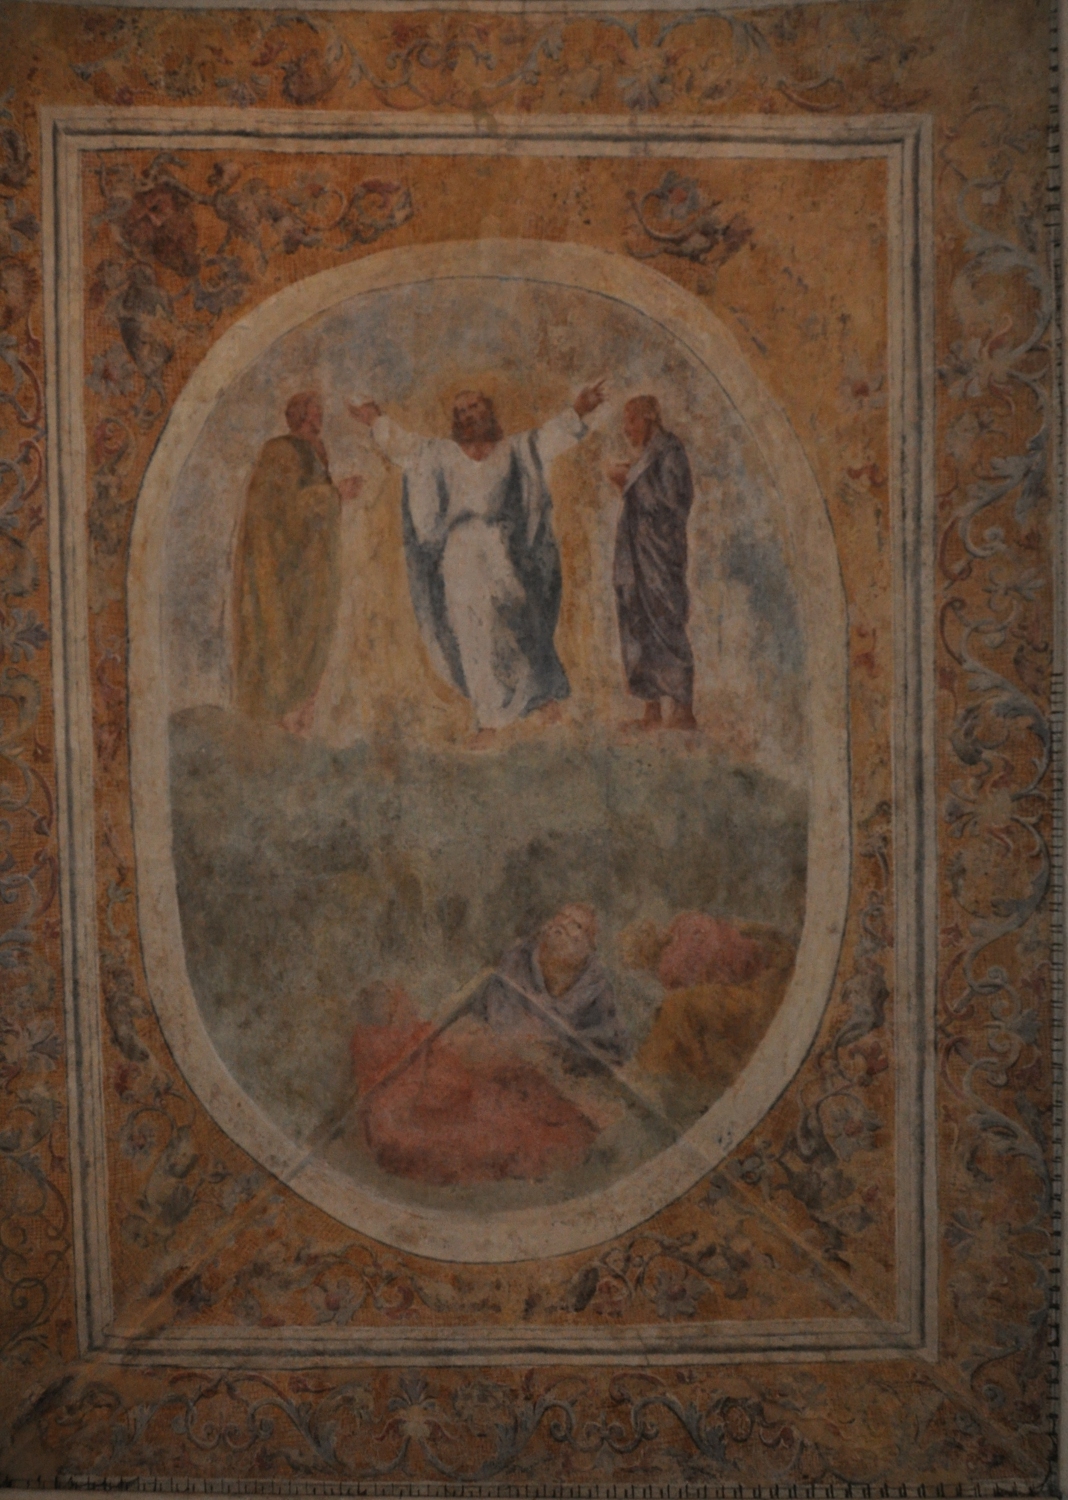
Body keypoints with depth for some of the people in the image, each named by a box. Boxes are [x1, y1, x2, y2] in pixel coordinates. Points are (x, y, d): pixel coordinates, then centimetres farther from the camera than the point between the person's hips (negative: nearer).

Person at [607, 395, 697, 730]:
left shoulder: (668, 451, -8)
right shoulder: (646, 456, 18)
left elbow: (669, 501, -16)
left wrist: (631, 480, -11)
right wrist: (623, 483, 8)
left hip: (659, 556, -9)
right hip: (637, 559, 9)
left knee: (665, 627, -9)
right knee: (639, 630, 7)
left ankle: (683, 710, -5)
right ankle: (652, 711, 11)